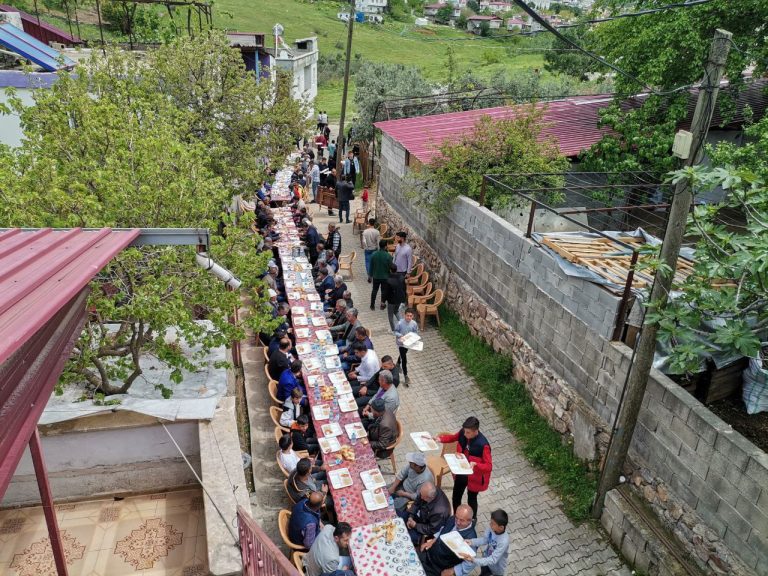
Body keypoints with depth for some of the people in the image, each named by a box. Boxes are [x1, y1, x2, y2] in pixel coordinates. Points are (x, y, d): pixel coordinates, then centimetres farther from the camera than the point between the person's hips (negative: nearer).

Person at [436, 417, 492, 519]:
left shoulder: (483, 445, -33)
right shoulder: (463, 433, -17)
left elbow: (489, 466, -28)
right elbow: (454, 437, 5)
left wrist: (475, 464, -46)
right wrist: (441, 438, -12)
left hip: (474, 477, -5)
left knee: (471, 499, 20)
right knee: (456, 496, 24)